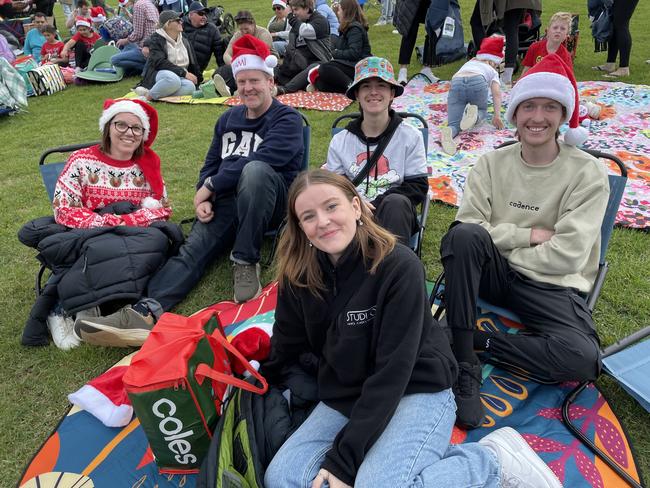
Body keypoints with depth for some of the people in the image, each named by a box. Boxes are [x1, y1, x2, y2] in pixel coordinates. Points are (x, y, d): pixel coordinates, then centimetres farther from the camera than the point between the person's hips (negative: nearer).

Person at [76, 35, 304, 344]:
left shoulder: (287, 120, -1)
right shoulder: (228, 119, 20)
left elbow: (259, 160, -18)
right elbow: (211, 164, 22)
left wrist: (209, 186, -13)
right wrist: (203, 200, 0)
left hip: (269, 200, -5)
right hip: (225, 202, 5)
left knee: (256, 170, -37)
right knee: (194, 248, -21)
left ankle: (246, 262, -27)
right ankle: (147, 310, -40)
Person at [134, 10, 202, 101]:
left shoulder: (185, 42, 17)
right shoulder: (155, 39, -2)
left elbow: (193, 64, 20)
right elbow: (160, 63, -17)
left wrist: (198, 81, 10)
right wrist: (184, 72, -23)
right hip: (159, 74, -5)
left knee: (190, 87, -33)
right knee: (173, 79, -42)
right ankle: (149, 96, -24)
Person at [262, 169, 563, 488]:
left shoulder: (398, 267, -22)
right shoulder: (297, 276, -7)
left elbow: (392, 370, -23)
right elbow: (285, 348, 7)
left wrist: (344, 458, -23)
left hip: (416, 391, -5)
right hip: (344, 398, 6)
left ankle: (494, 459, -3)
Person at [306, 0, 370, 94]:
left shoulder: (355, 28, -8)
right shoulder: (349, 27, 21)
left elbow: (354, 53, -21)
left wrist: (335, 53, -10)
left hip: (357, 67, -9)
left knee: (325, 68, -31)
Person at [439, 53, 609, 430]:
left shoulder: (588, 173, -6)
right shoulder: (492, 163, 2)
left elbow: (567, 256, -14)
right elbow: (468, 227, -8)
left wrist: (501, 246, -8)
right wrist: (529, 235, -14)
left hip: (553, 285, -1)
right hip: (494, 274, 2)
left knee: (582, 359, -30)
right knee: (464, 236, -31)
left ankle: (476, 339, -12)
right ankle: (465, 363, -24)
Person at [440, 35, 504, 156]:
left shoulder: (469, 63, 42)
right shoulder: (492, 71, 30)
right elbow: (496, 93, 13)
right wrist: (497, 116, 5)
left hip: (456, 83, 2)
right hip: (477, 82, -2)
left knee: (454, 123, -2)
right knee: (482, 110, 26)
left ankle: (447, 132, -40)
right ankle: (474, 116, -12)